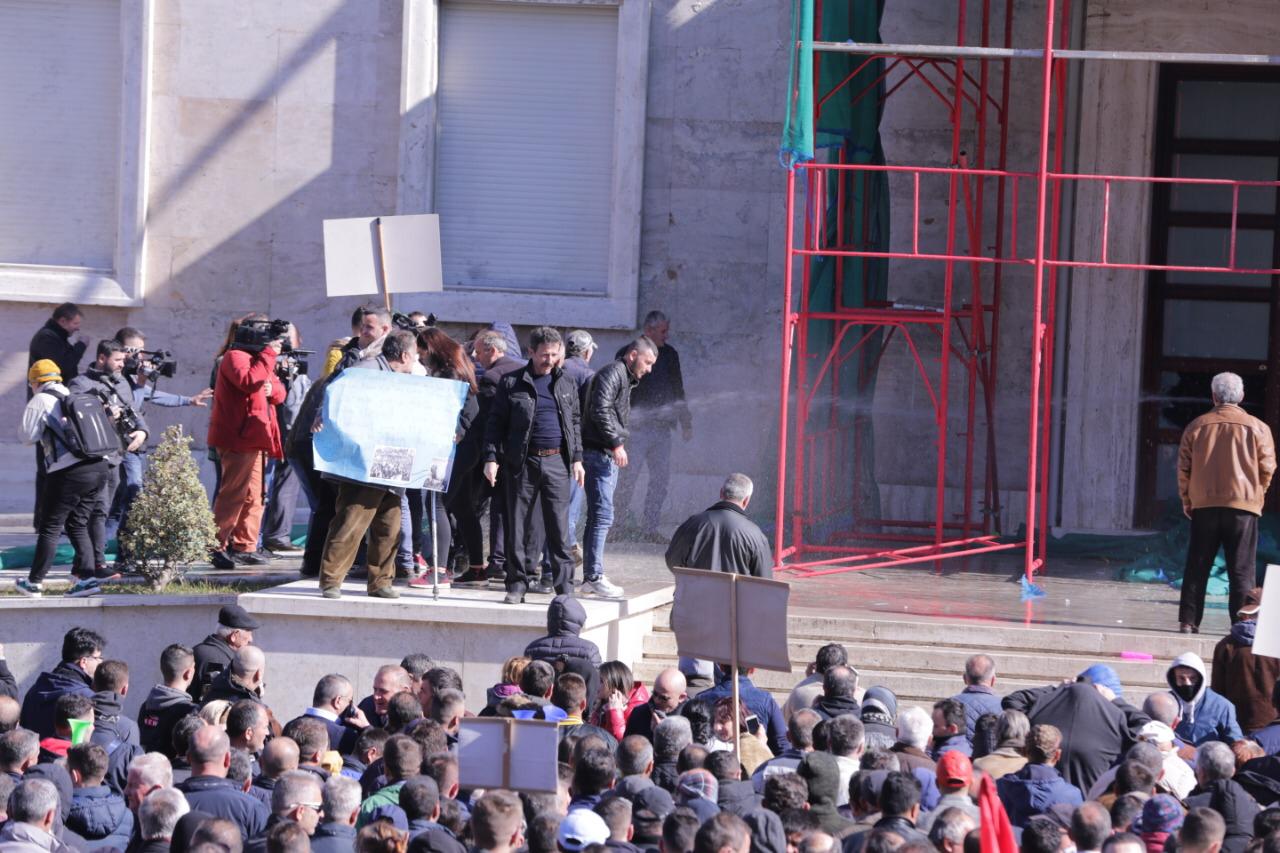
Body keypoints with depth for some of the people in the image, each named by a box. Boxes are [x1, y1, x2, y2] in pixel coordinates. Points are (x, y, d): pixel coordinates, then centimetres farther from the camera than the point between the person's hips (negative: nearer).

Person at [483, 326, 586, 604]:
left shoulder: (566, 385, 13)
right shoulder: (512, 383, 4)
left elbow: (575, 422, 19)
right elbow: (496, 422, 4)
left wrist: (577, 458, 12)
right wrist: (491, 458, -5)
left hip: (557, 461, 2)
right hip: (523, 462, -1)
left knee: (559, 526, -2)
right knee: (519, 525, 1)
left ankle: (563, 584, -1)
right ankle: (518, 583, 7)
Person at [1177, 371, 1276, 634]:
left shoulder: (1196, 426, 4)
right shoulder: (1257, 428, -1)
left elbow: (1184, 467, 5)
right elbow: (1267, 468, -1)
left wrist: (1187, 500, 16)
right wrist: (1257, 495, 14)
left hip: (1204, 504, 2)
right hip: (1243, 505, -2)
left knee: (1197, 566, 8)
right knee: (1242, 569, 1)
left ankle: (1188, 621, 5)